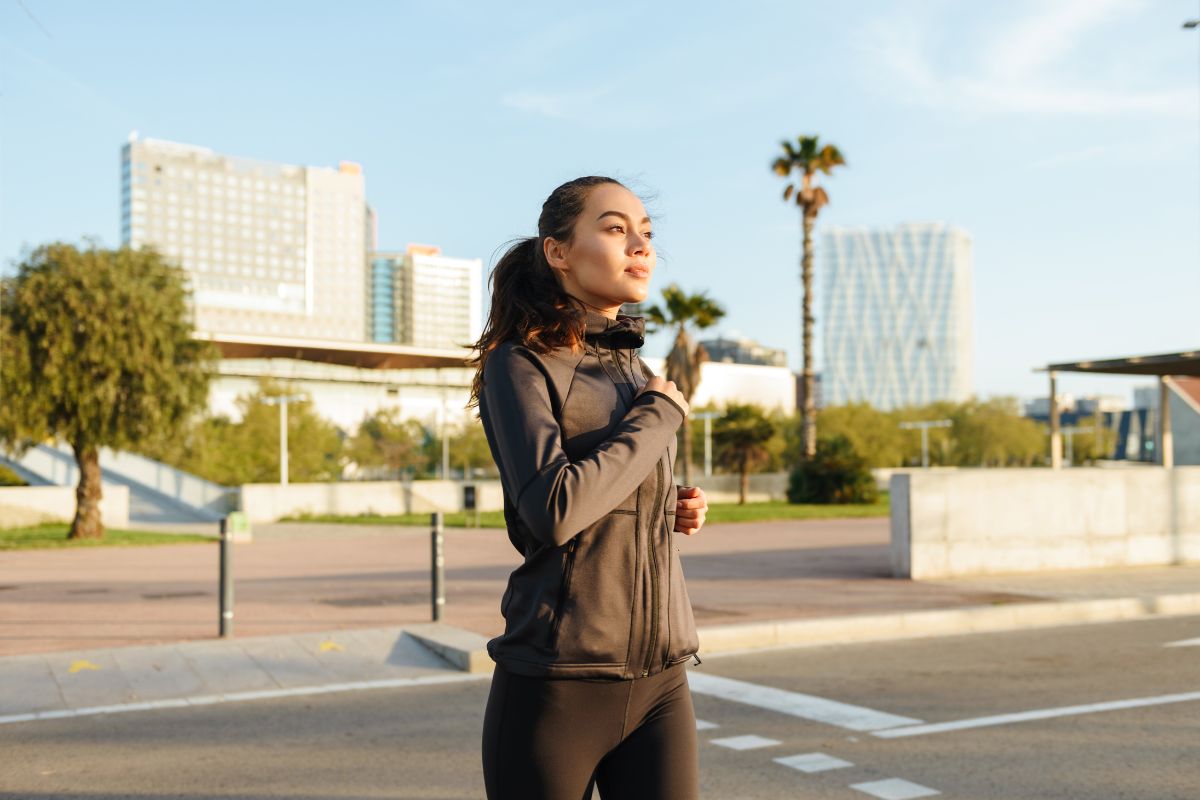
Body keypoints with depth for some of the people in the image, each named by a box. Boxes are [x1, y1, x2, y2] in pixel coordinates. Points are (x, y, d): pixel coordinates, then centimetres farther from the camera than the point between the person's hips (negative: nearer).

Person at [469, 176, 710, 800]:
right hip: (558, 681, -6)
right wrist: (660, 416, -11)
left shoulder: (636, 374, 13)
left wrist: (672, 511, 5)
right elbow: (552, 510, -22)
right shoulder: (522, 363, -8)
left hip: (659, 679, 6)